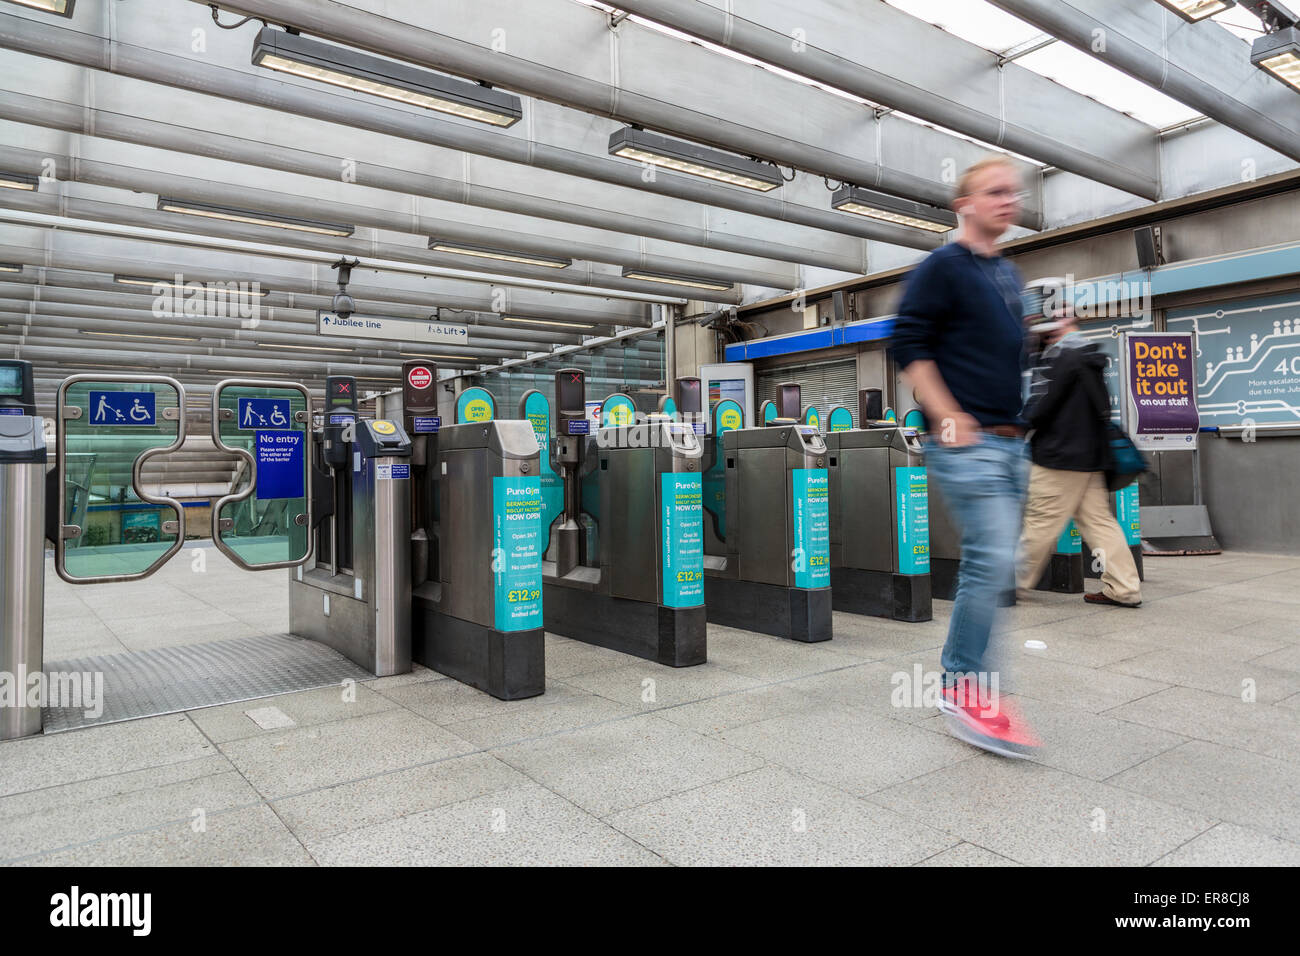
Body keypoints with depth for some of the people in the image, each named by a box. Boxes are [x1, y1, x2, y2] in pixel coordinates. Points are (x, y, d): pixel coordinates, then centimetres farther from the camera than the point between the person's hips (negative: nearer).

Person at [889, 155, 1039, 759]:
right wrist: (949, 419, -17)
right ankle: (967, 694, -1)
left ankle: (960, 683, 21)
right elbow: (909, 346, -12)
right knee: (993, 561, -14)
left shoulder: (1008, 274, 20)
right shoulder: (942, 267, -5)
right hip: (966, 442, -9)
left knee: (988, 564, 10)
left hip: (1008, 442, 9)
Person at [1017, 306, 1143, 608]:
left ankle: (1014, 582, 11)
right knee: (1099, 520, 9)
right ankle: (1124, 588, 8)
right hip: (1090, 455, 9)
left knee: (1041, 522, 0)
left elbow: (1041, 406, -16)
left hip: (1058, 457, -9)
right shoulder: (1090, 354, 15)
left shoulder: (1062, 354, -13)